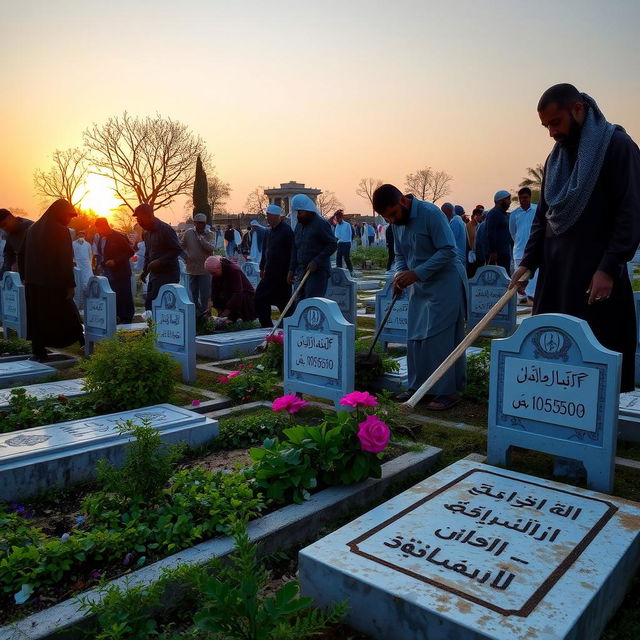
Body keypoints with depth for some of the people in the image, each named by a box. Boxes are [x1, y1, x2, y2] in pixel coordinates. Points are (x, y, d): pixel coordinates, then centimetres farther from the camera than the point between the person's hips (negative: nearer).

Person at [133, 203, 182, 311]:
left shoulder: (165, 229, -11)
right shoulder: (146, 233, 16)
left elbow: (177, 250, -15)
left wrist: (159, 261, -20)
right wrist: (145, 270, 12)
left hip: (168, 275, -8)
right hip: (154, 274, 8)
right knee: (149, 303, 7)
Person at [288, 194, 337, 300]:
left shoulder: (320, 224, -8)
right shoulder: (299, 226, 16)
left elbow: (333, 245, -12)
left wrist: (316, 261, -18)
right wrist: (292, 270, 13)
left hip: (318, 271, -8)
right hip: (301, 271, 8)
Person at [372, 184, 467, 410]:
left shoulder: (431, 213, -18)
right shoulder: (397, 223, 6)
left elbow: (448, 251, -22)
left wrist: (417, 273, -26)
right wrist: (400, 273, -7)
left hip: (445, 282, -8)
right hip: (419, 285, 8)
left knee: (439, 337, -8)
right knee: (415, 338, 9)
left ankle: (447, 391, 2)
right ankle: (419, 386, 20)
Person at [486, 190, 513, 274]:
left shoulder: (504, 214, 20)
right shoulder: (494, 213, -10)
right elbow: (490, 234, -18)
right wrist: (493, 251, -23)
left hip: (505, 252, 10)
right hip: (497, 253, -10)